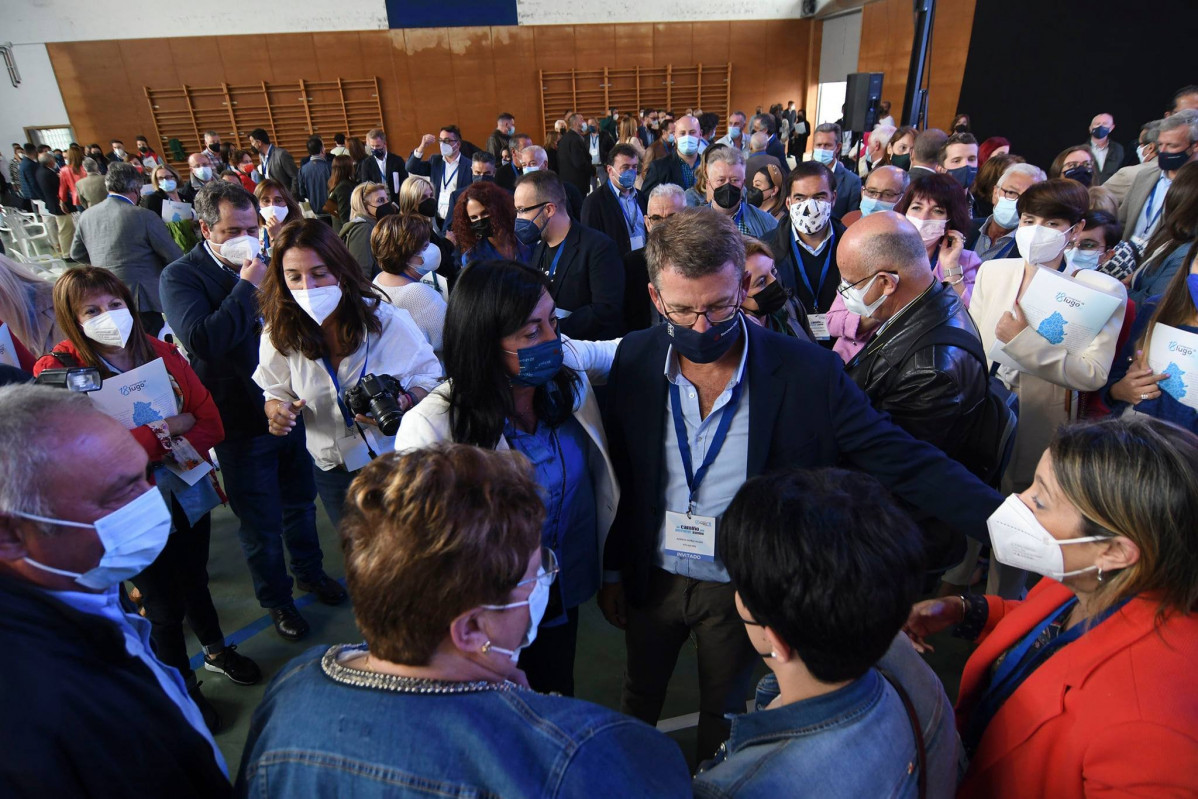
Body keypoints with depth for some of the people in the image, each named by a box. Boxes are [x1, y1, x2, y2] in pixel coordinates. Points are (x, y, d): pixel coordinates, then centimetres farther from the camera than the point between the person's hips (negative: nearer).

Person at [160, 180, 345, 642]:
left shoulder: (264, 264, 4)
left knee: (300, 503, 22)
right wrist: (246, 287, -24)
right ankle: (276, 600, 33)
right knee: (260, 523, 12)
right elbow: (202, 339, -28)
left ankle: (310, 572, 45)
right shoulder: (181, 276, -12)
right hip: (241, 422, -5)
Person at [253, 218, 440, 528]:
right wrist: (277, 409, -21)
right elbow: (275, 393, 3)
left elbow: (430, 378, -9)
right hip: (331, 470, 3)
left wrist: (403, 403, -30)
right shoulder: (280, 333, -11)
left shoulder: (388, 321, -19)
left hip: (398, 463, -2)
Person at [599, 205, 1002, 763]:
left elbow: (906, 462, -19)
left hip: (742, 592, -2)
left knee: (723, 716, 24)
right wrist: (611, 570, 5)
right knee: (639, 699, 27)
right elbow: (617, 476, -3)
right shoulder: (634, 359, -13)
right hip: (651, 580, 2)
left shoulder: (808, 373, -21)